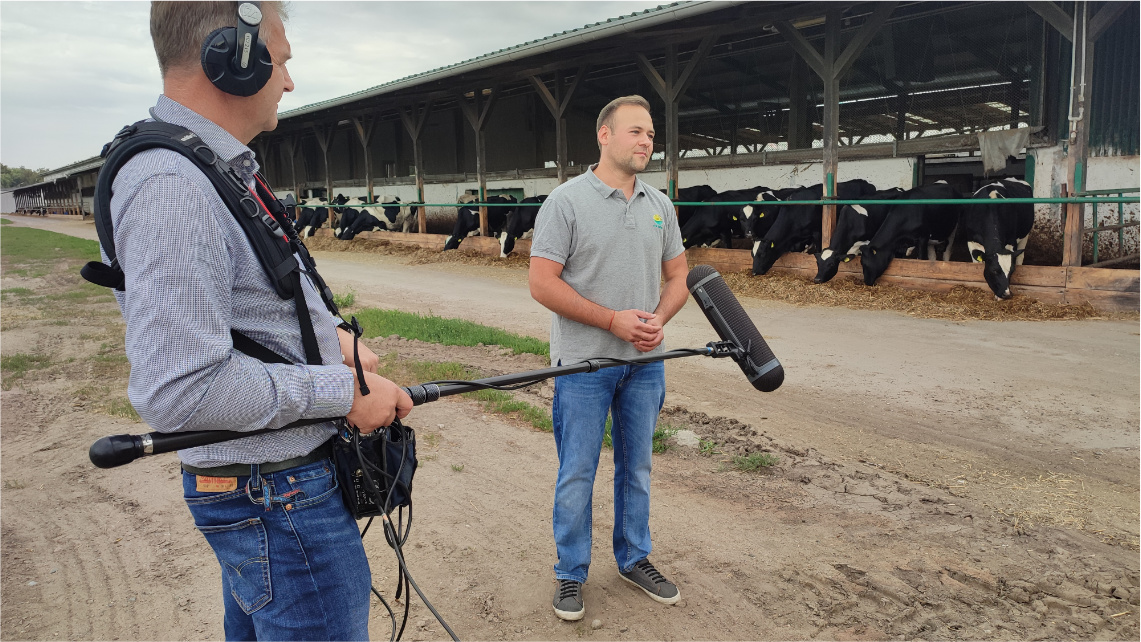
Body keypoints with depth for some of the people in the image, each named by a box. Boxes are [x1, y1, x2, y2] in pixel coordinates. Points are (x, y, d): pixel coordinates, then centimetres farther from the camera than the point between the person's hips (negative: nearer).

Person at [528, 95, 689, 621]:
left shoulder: (659, 205, 8)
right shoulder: (566, 201, -9)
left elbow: (678, 275, 13)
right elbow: (542, 283, -14)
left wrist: (659, 319, -8)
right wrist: (614, 320, -18)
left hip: (644, 363, 5)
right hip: (584, 364, -5)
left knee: (636, 467, 17)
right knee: (576, 474, 5)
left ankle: (634, 559, 35)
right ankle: (571, 574, 22)